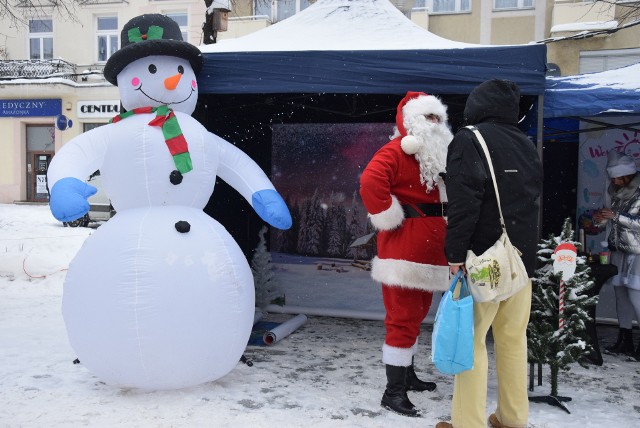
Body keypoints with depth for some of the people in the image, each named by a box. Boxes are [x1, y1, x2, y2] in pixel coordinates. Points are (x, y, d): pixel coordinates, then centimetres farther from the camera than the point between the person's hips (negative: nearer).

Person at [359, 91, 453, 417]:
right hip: (404, 249, -10)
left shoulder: (438, 155, 19)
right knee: (402, 318, -8)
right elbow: (370, 182, -28)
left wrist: (447, 224, 16)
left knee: (416, 314, 18)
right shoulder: (398, 150, -12)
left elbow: (447, 196, 29)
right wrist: (391, 216, -21)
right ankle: (393, 391, -2)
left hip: (429, 250, 10)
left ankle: (407, 374, 33)